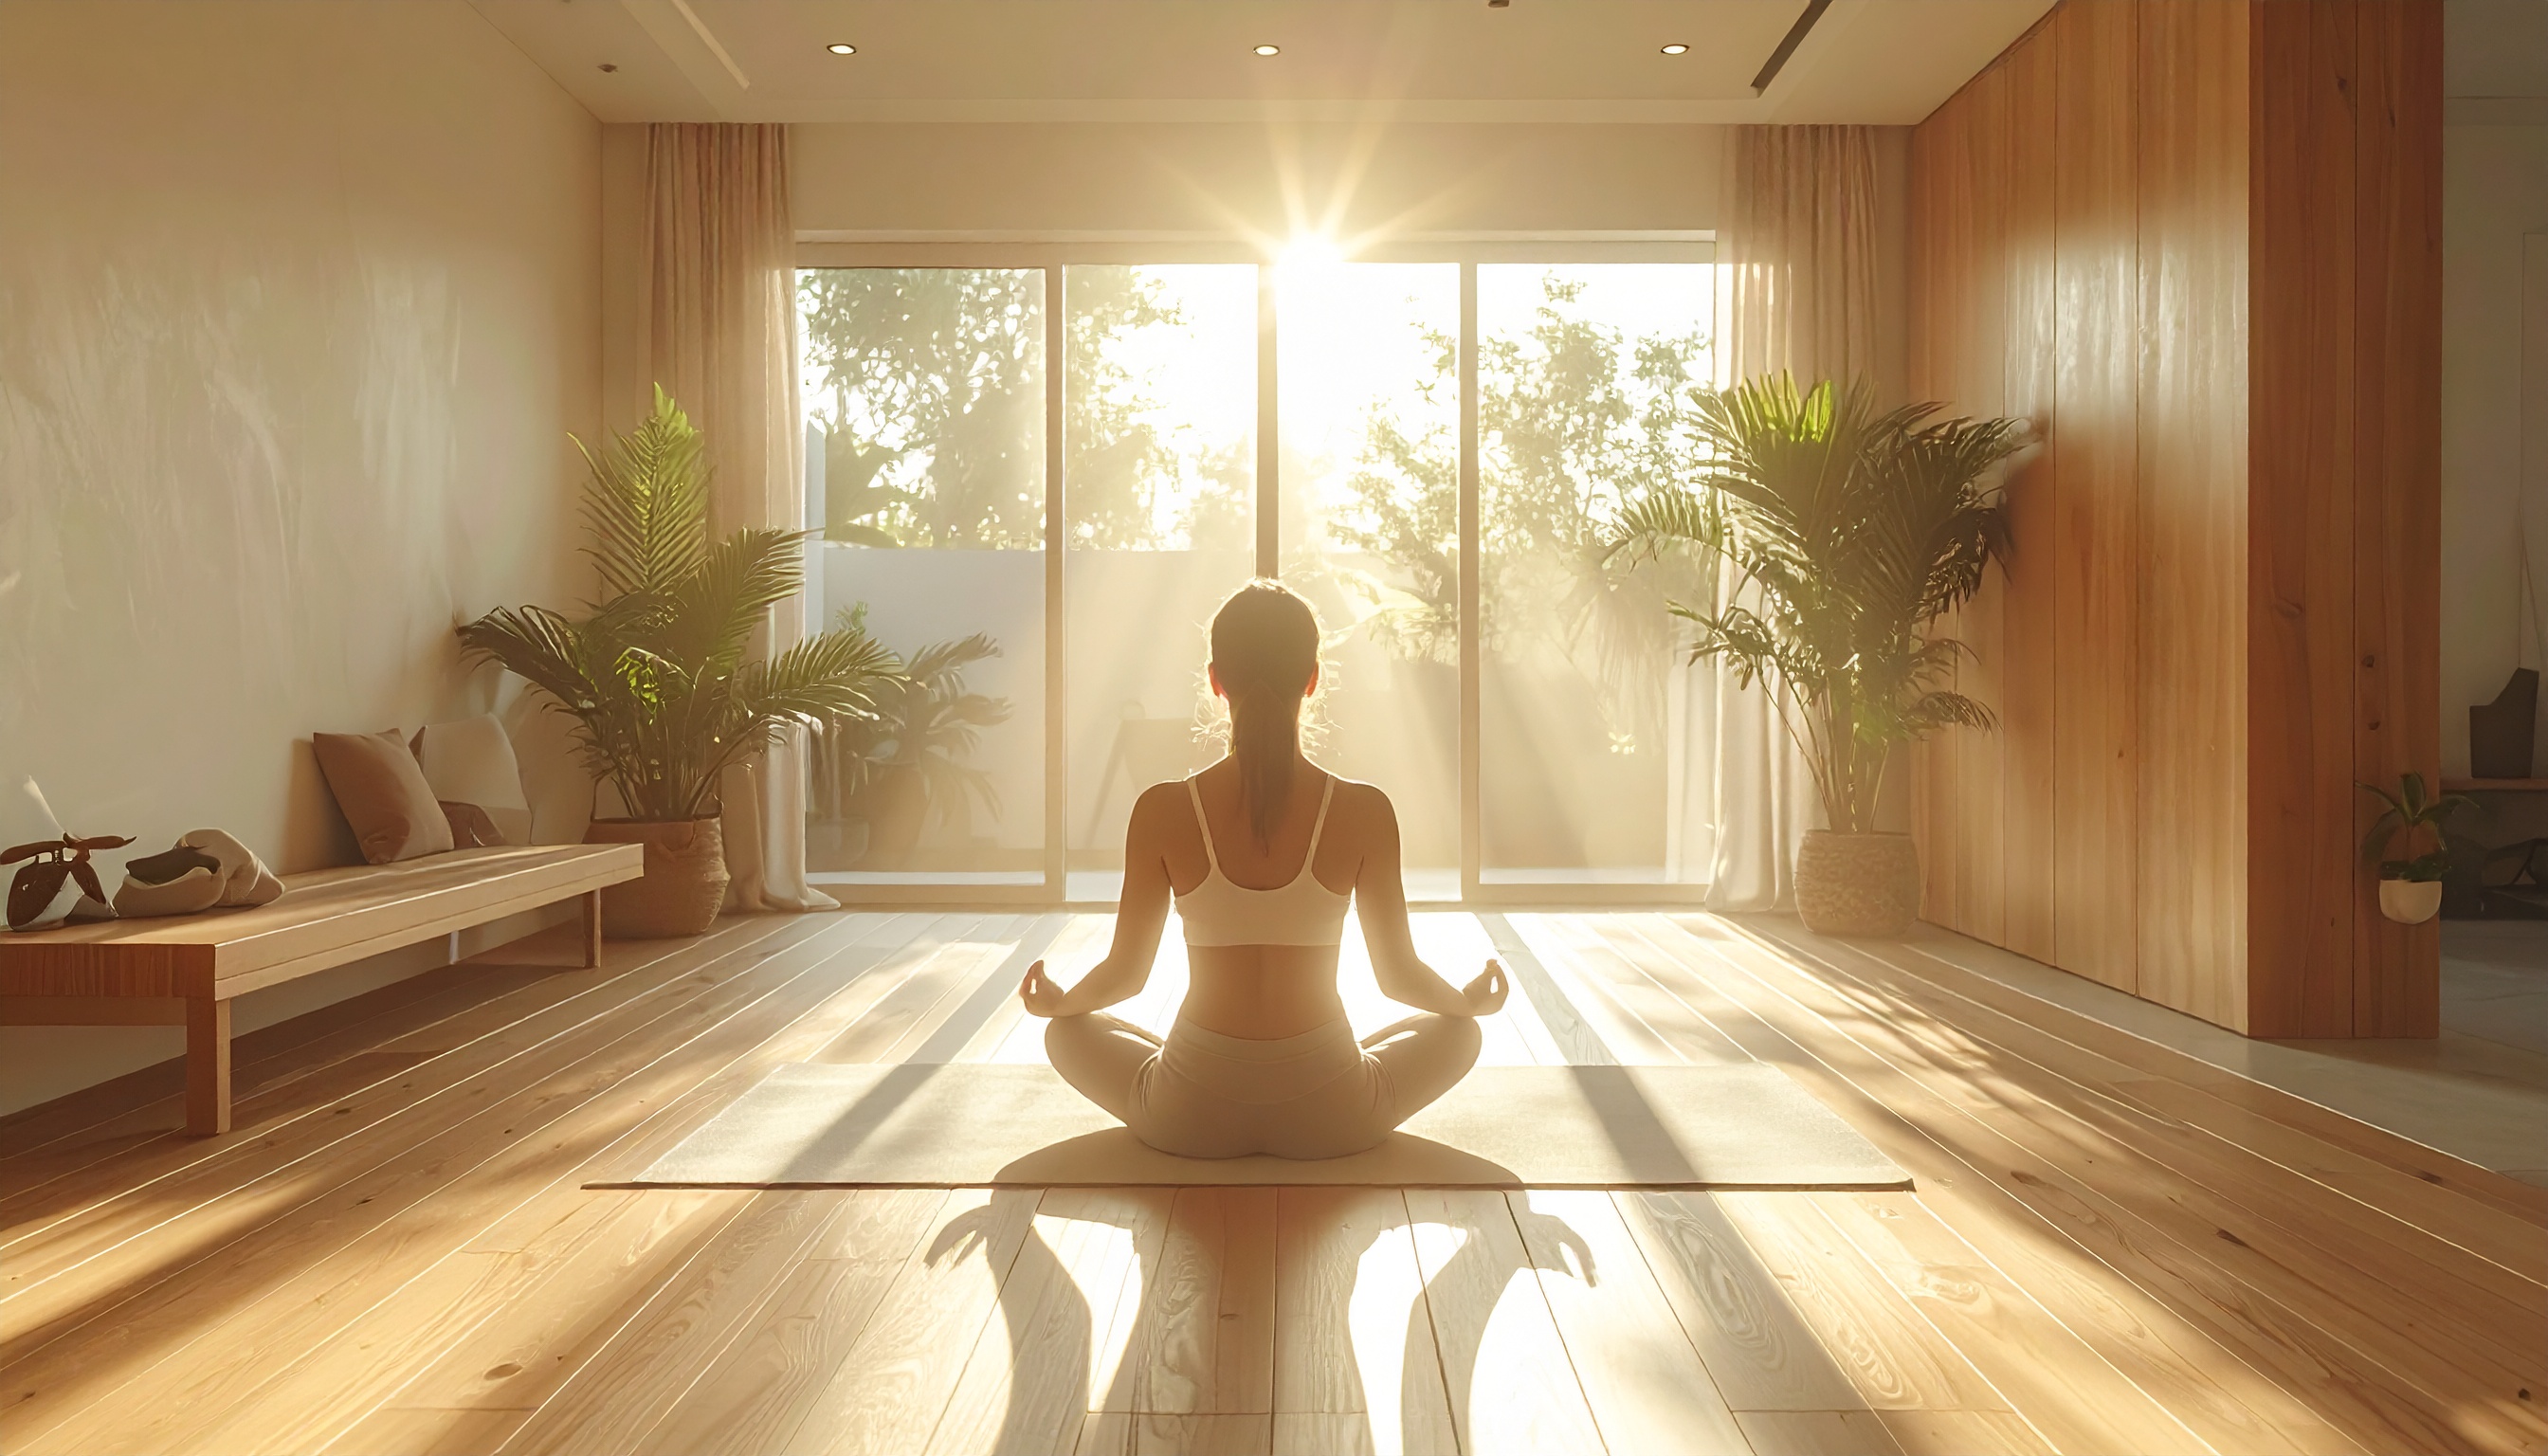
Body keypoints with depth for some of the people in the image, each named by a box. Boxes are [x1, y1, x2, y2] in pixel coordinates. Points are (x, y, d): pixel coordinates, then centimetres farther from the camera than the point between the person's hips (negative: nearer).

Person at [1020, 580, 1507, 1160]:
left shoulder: (1162, 811, -11)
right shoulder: (1364, 811, -11)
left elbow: (1126, 972, 0)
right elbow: (1398, 974, -1)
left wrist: (1054, 1002, 22)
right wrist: (1471, 1000, 21)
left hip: (1190, 1119, 0)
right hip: (1331, 1118, 0)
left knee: (1069, 1032, 29)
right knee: (1457, 1031, 27)